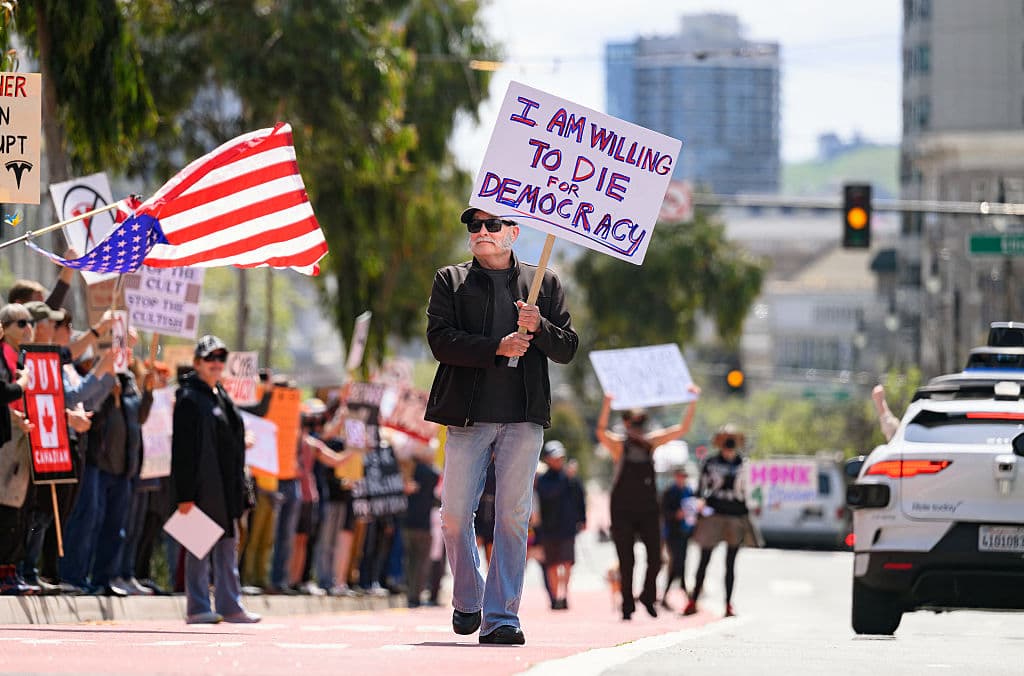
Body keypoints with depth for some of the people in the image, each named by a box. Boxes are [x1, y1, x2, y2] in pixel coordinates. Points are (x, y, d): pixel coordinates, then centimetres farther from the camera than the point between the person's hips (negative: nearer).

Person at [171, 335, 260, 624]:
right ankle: (198, 608, -1)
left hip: (225, 486, 9)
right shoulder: (189, 398, -10)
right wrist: (185, 494, -19)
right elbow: (182, 448, -14)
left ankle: (230, 605, 14)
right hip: (203, 486, -9)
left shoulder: (221, 397, 17)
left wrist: (238, 487, 18)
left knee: (228, 544, 10)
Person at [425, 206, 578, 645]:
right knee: (455, 517, 0)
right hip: (468, 415, 0)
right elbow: (441, 340, -3)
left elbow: (567, 349, 10)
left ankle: (501, 617, -2)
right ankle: (467, 602, 21)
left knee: (513, 518, -4)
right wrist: (497, 348, -13)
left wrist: (539, 328, -10)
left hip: (524, 416, 0)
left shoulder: (544, 284, 14)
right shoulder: (450, 281, 10)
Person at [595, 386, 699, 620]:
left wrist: (693, 402, -1)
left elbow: (682, 428, 8)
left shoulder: (651, 441, 7)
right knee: (626, 561, -2)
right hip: (622, 510, -3)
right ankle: (627, 605, 8)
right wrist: (607, 405, -41)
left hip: (647, 508, 3)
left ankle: (648, 597, 22)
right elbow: (601, 432, -25)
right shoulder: (618, 443, -4)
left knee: (655, 557, -2)